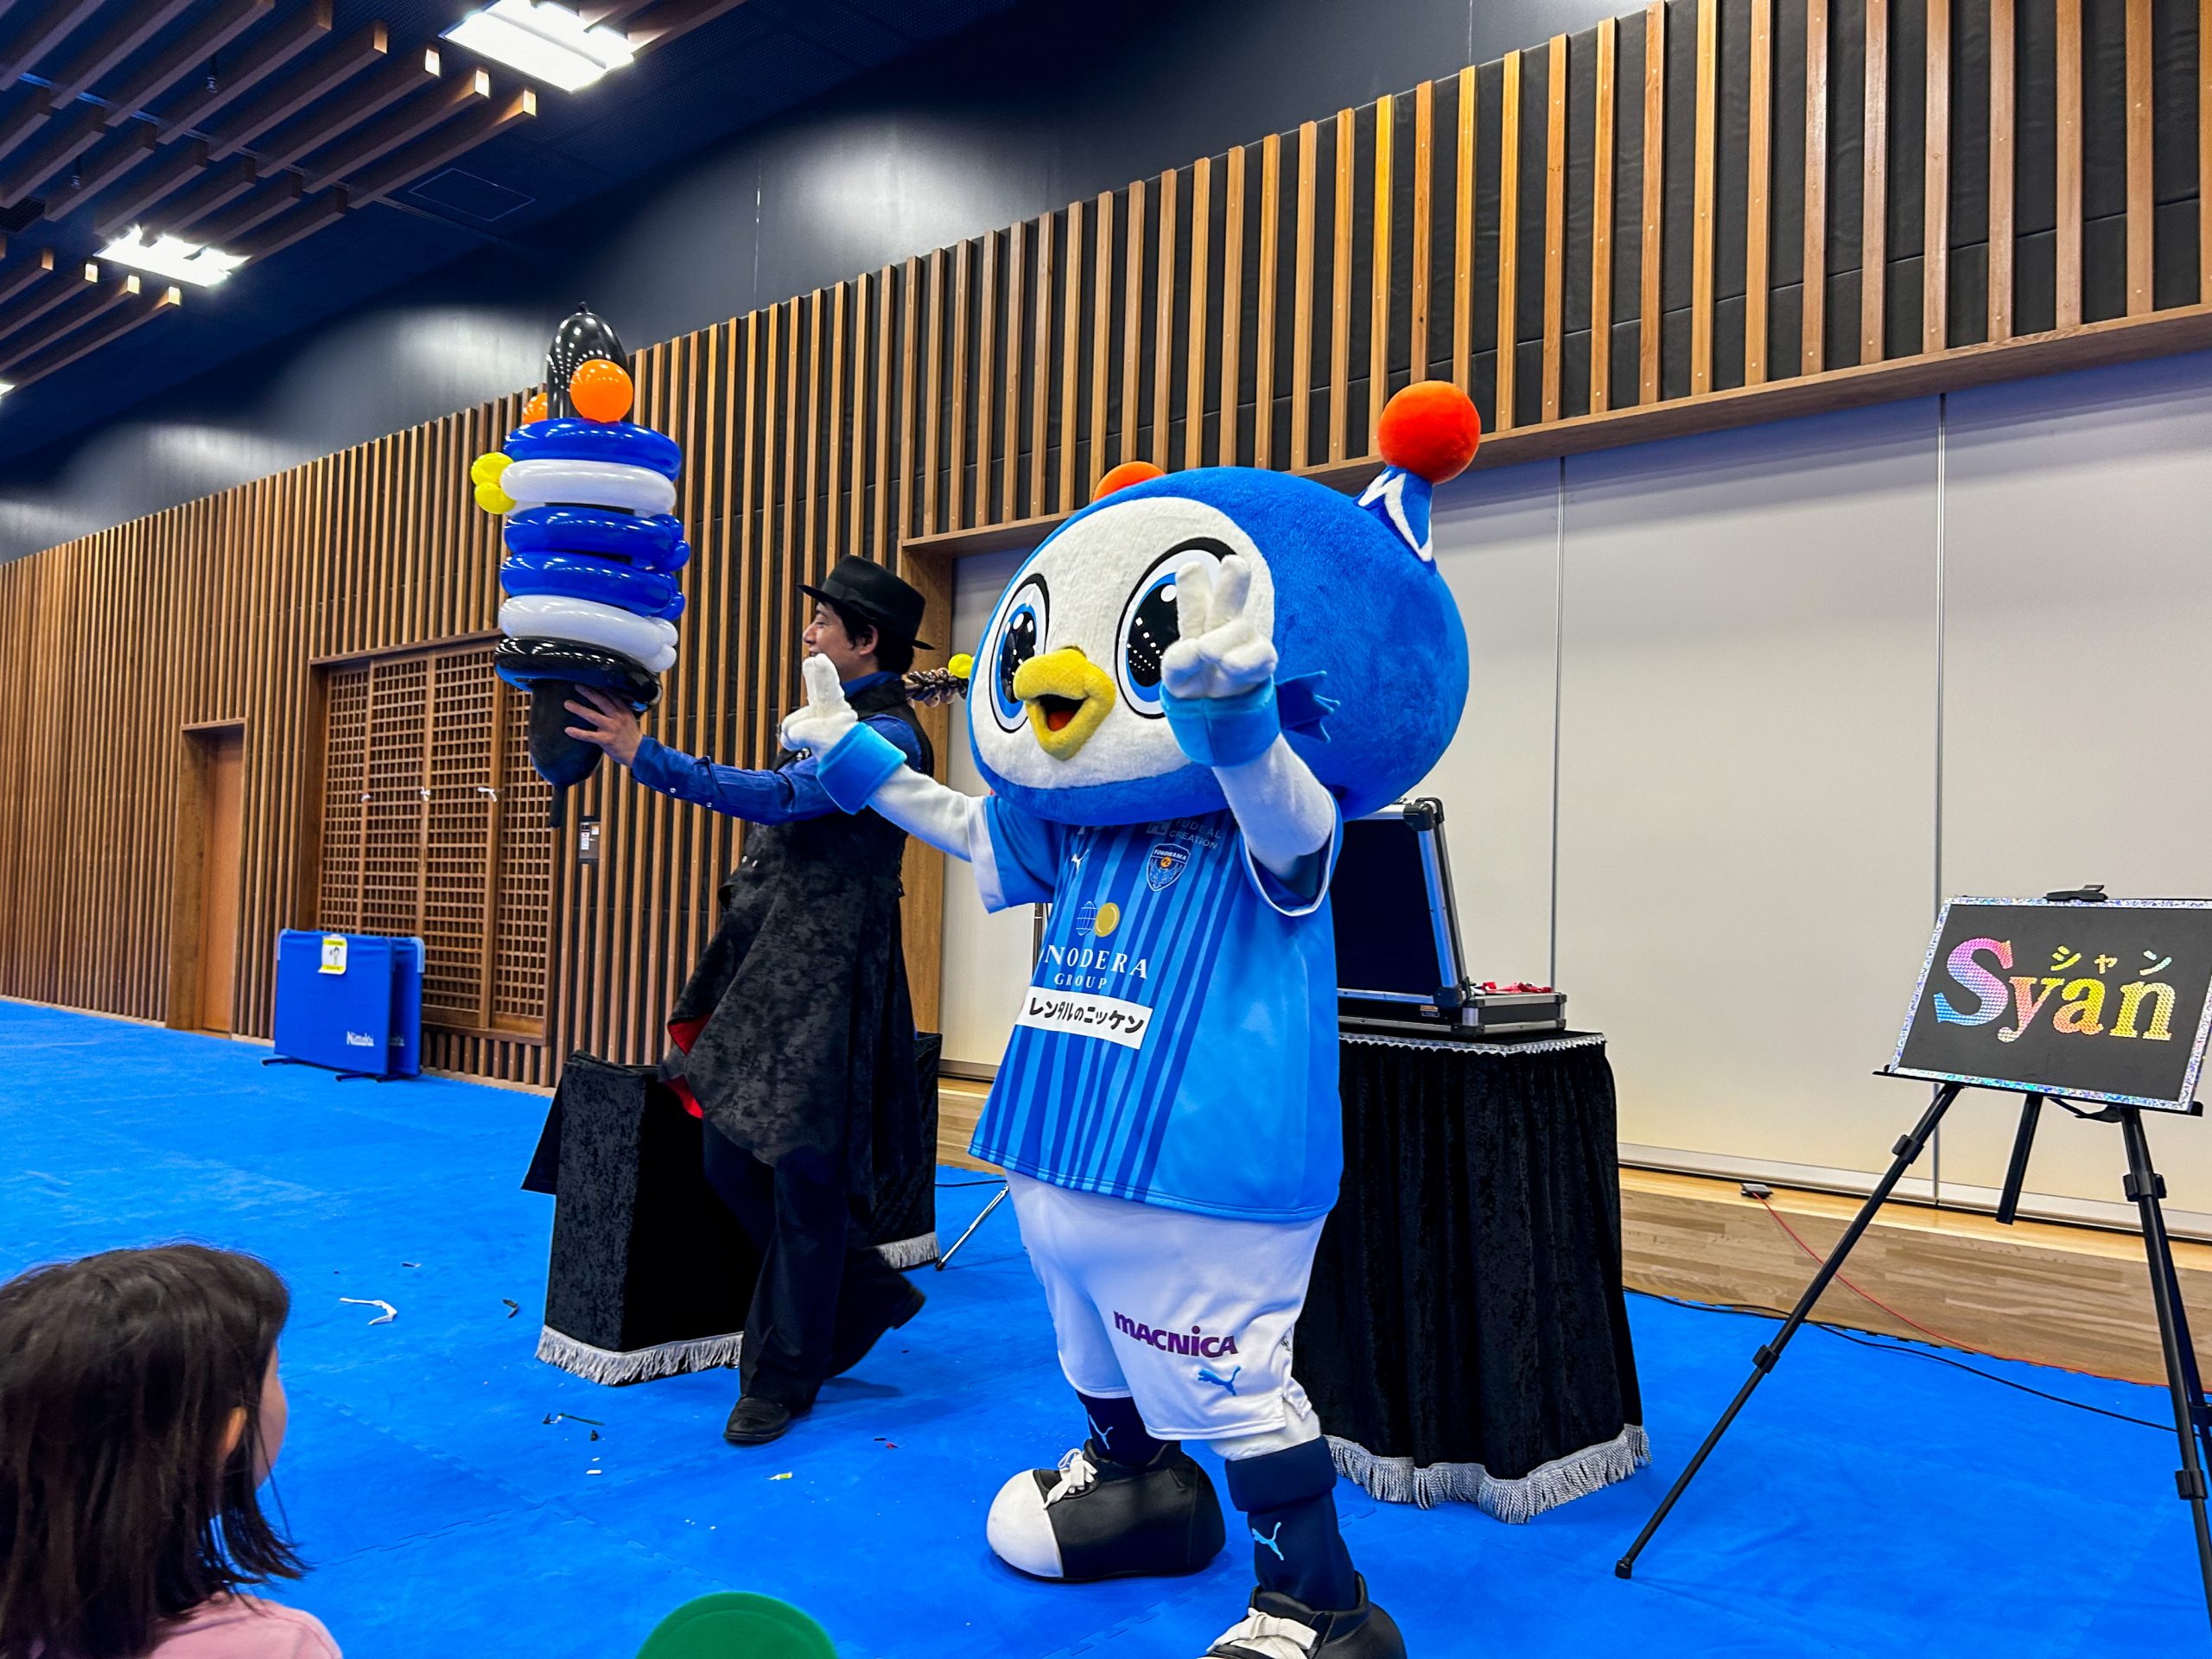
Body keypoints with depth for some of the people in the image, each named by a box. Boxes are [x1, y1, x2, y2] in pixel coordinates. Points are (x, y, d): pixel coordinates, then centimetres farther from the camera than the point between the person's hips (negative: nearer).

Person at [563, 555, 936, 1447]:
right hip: (763, 971, 9)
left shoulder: (887, 735, -11)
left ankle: (782, 1379, 13)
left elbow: (781, 796, -23)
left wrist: (647, 756, -25)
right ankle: (865, 1292, 27)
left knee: (802, 1172, -1)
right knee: (731, 1158, 10)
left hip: (823, 983, -9)